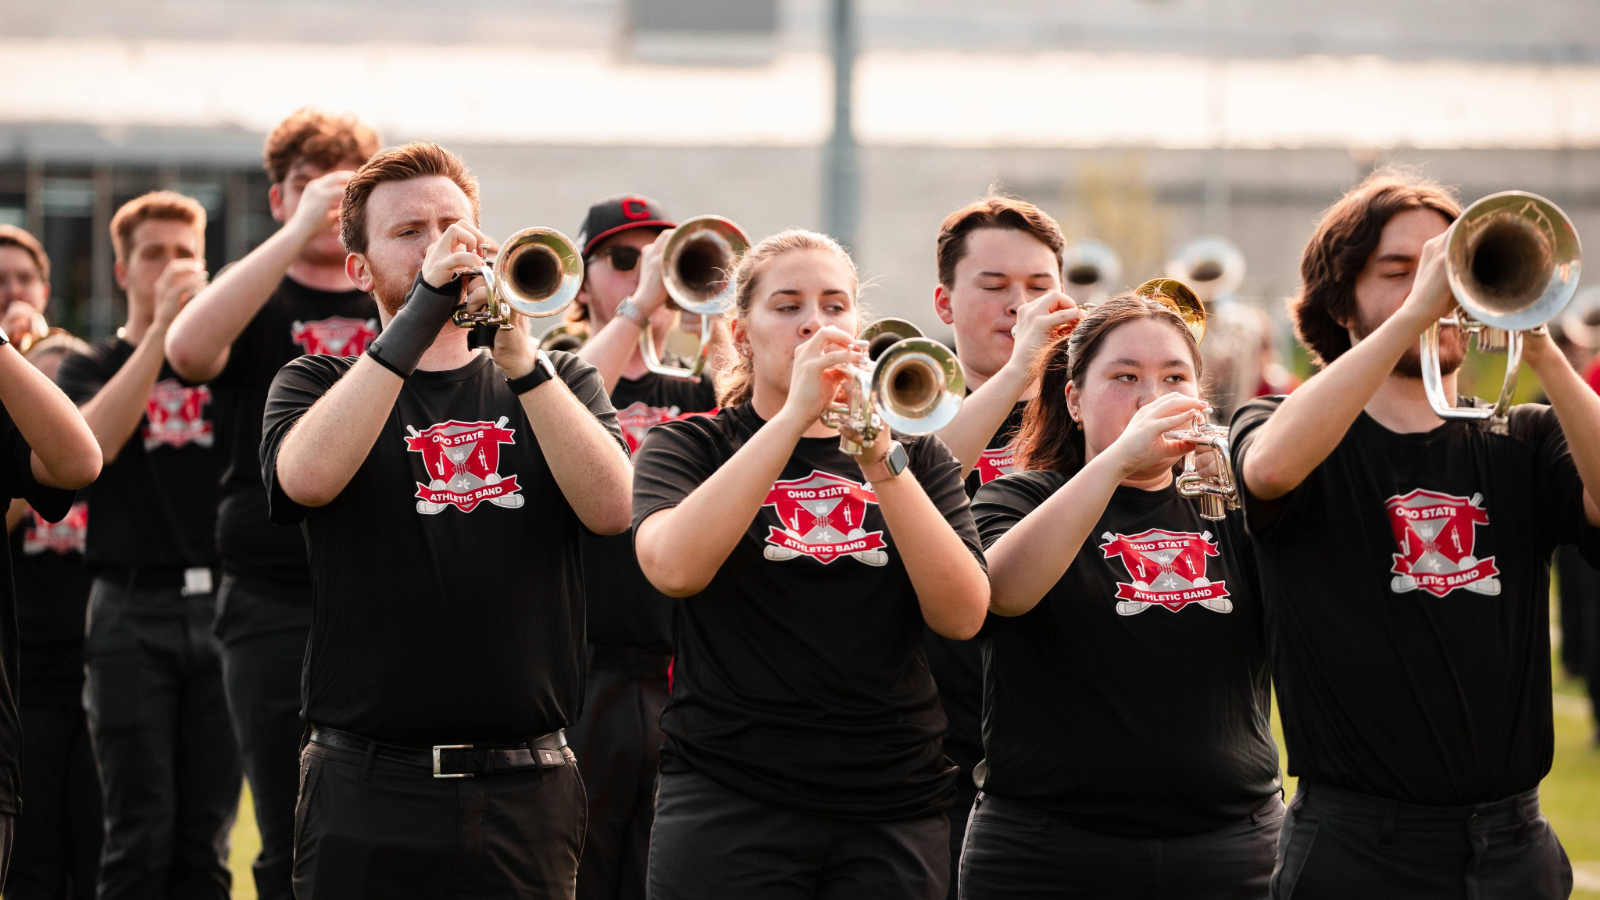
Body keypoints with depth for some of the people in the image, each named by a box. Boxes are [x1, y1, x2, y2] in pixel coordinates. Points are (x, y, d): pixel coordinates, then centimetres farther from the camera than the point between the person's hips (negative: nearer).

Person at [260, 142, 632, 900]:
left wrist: (522, 358, -17)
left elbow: (611, 508, -6)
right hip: (369, 787, -1)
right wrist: (420, 314, -18)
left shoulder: (557, 384, 12)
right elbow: (306, 478, -16)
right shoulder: (318, 384, 8)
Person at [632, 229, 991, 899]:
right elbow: (673, 567, -16)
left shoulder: (914, 456, 13)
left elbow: (962, 615, -3)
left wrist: (881, 459, -13)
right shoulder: (685, 447, 7)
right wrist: (795, 415, -17)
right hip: (731, 811, -2)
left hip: (895, 812, 2)